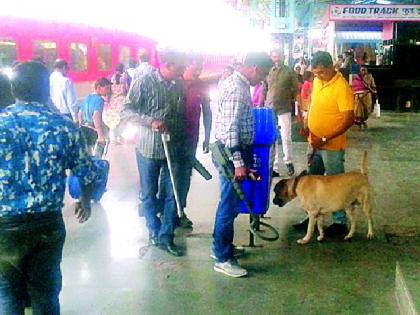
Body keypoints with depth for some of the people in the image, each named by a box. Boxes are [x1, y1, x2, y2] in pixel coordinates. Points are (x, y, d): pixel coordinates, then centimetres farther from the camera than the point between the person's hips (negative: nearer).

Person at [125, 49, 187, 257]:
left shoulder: (179, 87, 6)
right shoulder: (145, 83, -8)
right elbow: (128, 109, -10)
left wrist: (184, 145, 11)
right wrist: (151, 121, -23)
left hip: (173, 150, 4)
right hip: (149, 148, -4)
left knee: (172, 194, 5)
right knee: (148, 194, 9)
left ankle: (165, 237, 15)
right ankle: (155, 231, 27)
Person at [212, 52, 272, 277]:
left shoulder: (235, 82, 12)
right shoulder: (237, 89, -20)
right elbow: (230, 129, -25)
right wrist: (238, 163, -26)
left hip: (232, 151, 10)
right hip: (231, 153, -10)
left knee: (229, 203, 19)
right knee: (229, 206, -3)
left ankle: (223, 246, 32)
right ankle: (223, 259, 7)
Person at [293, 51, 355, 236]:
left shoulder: (342, 87, -20)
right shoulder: (317, 81, 4)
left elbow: (348, 120, -22)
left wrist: (325, 139, -23)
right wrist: (309, 128, 6)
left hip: (332, 146, -8)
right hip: (316, 143, 8)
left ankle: (340, 223, 19)